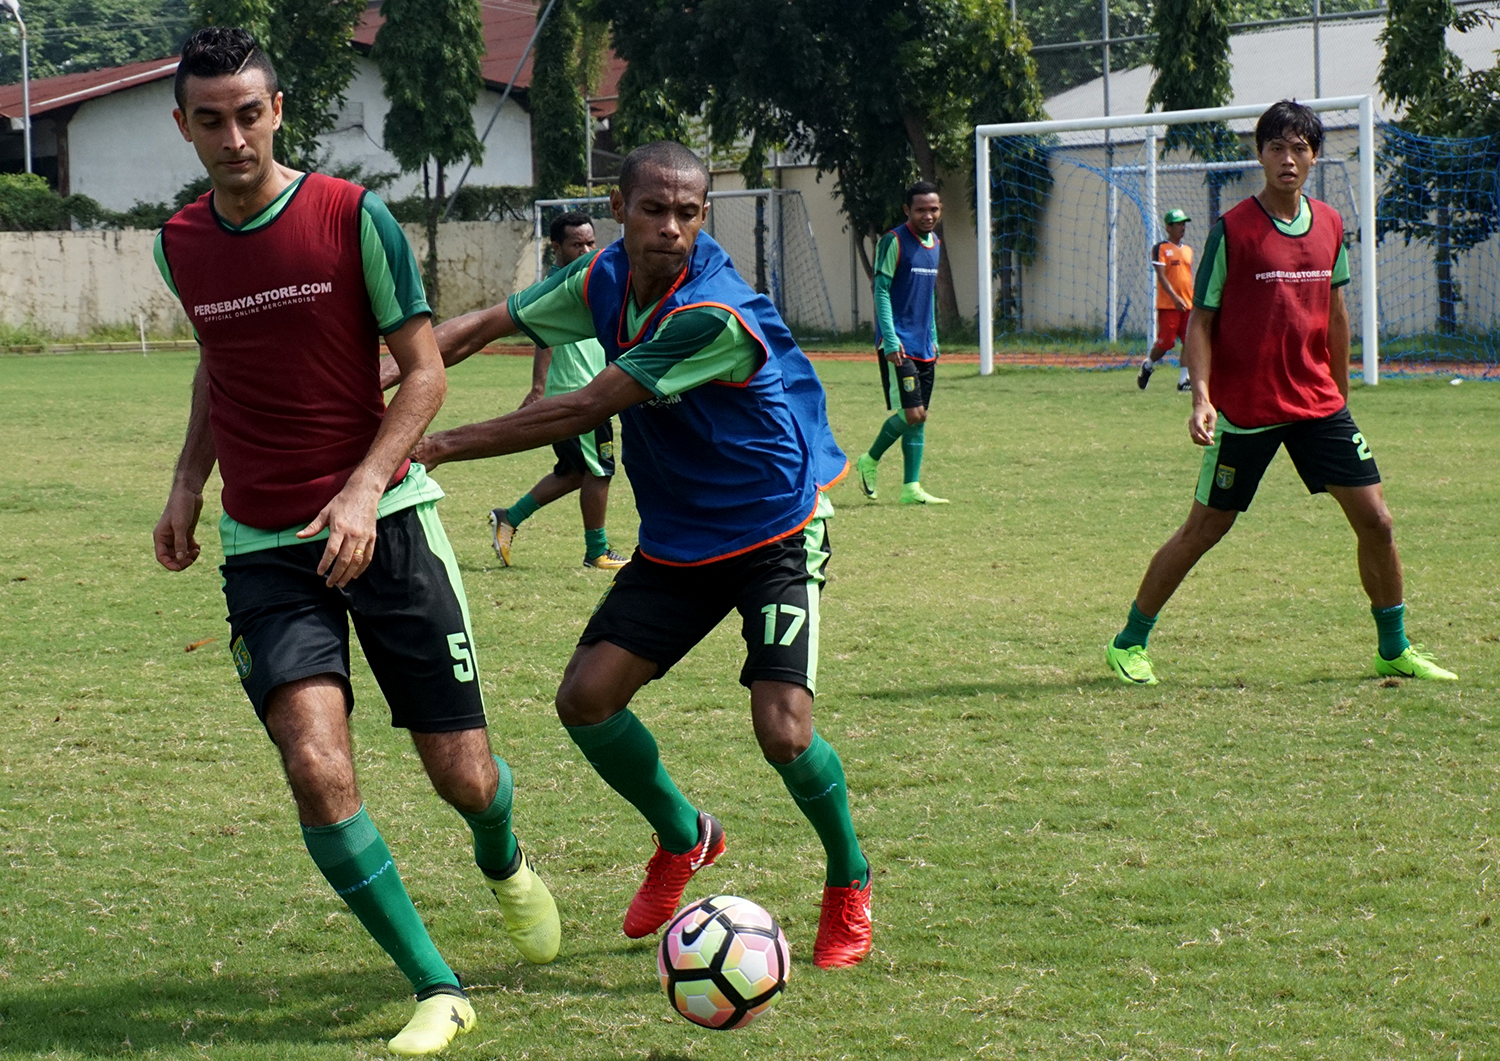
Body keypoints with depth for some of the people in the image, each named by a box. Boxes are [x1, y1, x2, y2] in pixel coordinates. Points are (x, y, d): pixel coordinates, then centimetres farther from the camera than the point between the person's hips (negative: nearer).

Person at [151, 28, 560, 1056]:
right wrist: (189, 481, 12)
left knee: (464, 775, 1)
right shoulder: (181, 246, 4)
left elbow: (424, 371, -5)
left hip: (384, 519, -2)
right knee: (316, 763, -19)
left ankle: (505, 866, 41)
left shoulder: (354, 218, -8)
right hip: (263, 545, 2)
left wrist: (364, 490, -17)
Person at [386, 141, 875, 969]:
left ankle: (849, 885, 10)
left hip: (776, 534, -7)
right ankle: (682, 839, 22)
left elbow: (582, 411, -29)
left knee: (782, 729, -19)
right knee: (586, 697, -6)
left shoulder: (713, 315, -29)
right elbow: (486, 325, 5)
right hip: (675, 542, 7)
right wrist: (381, 381, -10)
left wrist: (441, 446, -26)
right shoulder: (604, 280, -5)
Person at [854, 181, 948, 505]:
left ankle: (911, 488, 8)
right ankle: (870, 461, 7)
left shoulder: (934, 244, 14)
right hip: (899, 345, -8)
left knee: (918, 418, 6)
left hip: (924, 347, 8)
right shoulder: (894, 242, -10)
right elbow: (881, 291, -12)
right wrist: (890, 339, -19)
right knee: (912, 413, -13)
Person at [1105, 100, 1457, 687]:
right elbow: (1201, 319, -8)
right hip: (1246, 409, -5)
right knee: (1204, 529, 1)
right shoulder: (1233, 229, -10)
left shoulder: (1330, 225, 5)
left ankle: (1394, 650, 15)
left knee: (1375, 521, 0)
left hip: (1319, 403, 5)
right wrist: (1201, 396, -19)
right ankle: (1129, 644, 15)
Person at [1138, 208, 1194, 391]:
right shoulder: (1160, 248, -4)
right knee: (1166, 342, -4)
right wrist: (1175, 297, -23)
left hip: (1188, 305, 6)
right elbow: (1161, 276, -13)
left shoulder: (1188, 250, 16)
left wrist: (1195, 300, 16)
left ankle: (1184, 380, 0)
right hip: (1168, 305, -6)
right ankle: (1148, 366, 23)